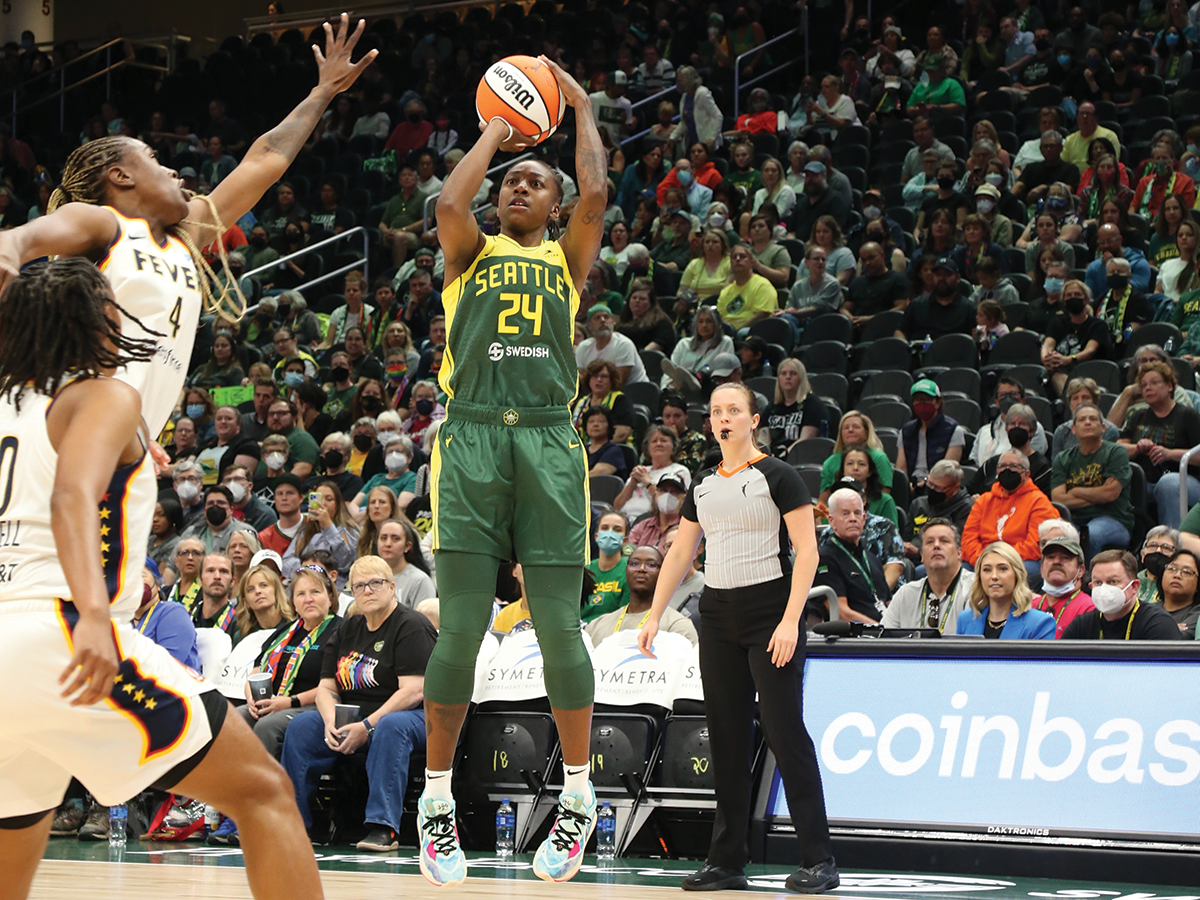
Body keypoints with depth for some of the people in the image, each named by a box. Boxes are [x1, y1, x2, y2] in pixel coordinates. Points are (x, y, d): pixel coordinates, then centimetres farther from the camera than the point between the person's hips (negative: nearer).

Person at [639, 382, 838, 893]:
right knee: (726, 737, 6)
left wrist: (790, 621, -17)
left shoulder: (776, 477, -5)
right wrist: (654, 616, 12)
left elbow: (807, 551, -10)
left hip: (770, 610, -6)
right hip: (718, 615, 6)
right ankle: (727, 860, 11)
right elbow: (680, 554, 19)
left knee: (785, 731, -9)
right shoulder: (703, 486, 13)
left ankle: (818, 860, -7)